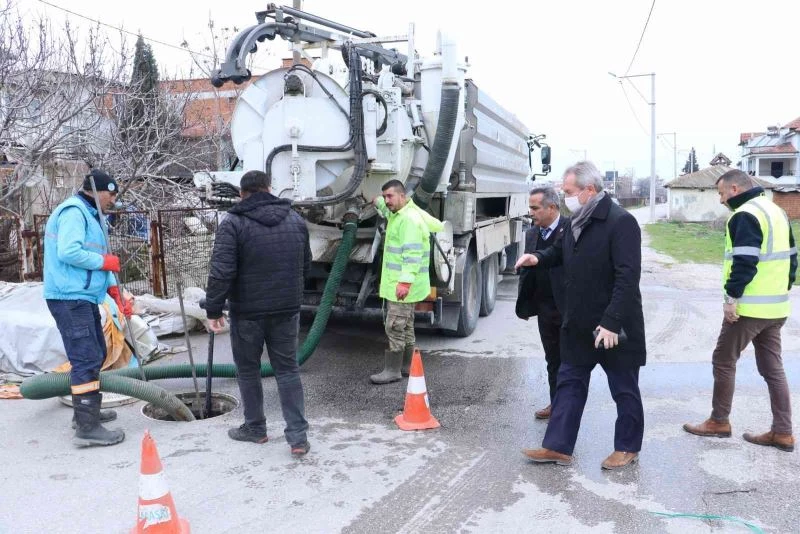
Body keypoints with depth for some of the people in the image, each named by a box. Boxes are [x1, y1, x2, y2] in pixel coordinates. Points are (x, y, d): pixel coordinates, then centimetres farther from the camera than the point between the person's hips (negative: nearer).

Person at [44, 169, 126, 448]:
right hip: (70, 298, -11)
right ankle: (86, 428, -11)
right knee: (86, 359, -12)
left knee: (95, 354, 19)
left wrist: (115, 291, 10)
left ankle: (87, 410, 32)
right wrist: (104, 261, -13)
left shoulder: (90, 215, 20)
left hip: (84, 297, 11)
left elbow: (97, 258, 19)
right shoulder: (74, 211, -12)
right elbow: (69, 252, -26)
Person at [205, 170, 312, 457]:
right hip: (287, 309, 4)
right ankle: (298, 436, 6)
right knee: (288, 370, 9)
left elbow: (221, 272, -17)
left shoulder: (233, 223, -10)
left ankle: (255, 428, 28)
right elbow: (306, 265, 13)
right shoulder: (296, 219, 6)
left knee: (248, 370, 14)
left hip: (248, 311, -4)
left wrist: (213, 309, -9)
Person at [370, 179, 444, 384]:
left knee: (395, 327, -7)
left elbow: (412, 254, -28)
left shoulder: (409, 219, -20)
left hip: (403, 285, -11)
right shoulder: (397, 214, 14)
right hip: (397, 282, 11)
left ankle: (393, 370, -1)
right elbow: (385, 206, 42)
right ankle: (406, 367, 26)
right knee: (405, 326, 17)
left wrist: (405, 281, -33)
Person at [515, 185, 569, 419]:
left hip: (569, 308, -6)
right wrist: (524, 305, 10)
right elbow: (526, 272, 12)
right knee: (553, 360, 16)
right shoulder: (532, 234, 8)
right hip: (545, 308, 6)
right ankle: (556, 403, 28)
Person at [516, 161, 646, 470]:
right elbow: (561, 253, 26)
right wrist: (539, 258, 3)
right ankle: (558, 447, 20)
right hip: (579, 325, 9)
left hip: (614, 327, -8)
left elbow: (628, 276, -25)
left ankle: (627, 448, 26)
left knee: (624, 390, 10)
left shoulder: (620, 222, -19)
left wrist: (612, 321, -29)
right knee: (569, 384, 12)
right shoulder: (577, 222, 9)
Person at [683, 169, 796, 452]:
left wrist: (732, 296, -19)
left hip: (750, 307, -9)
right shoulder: (776, 211, 15)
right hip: (776, 306, 9)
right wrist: (783, 289, 22)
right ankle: (782, 432, 15)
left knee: (723, 361, 5)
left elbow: (744, 261, -24)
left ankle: (719, 422, 15)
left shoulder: (745, 215, -15)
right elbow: (790, 257, 18)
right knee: (773, 367, 12)